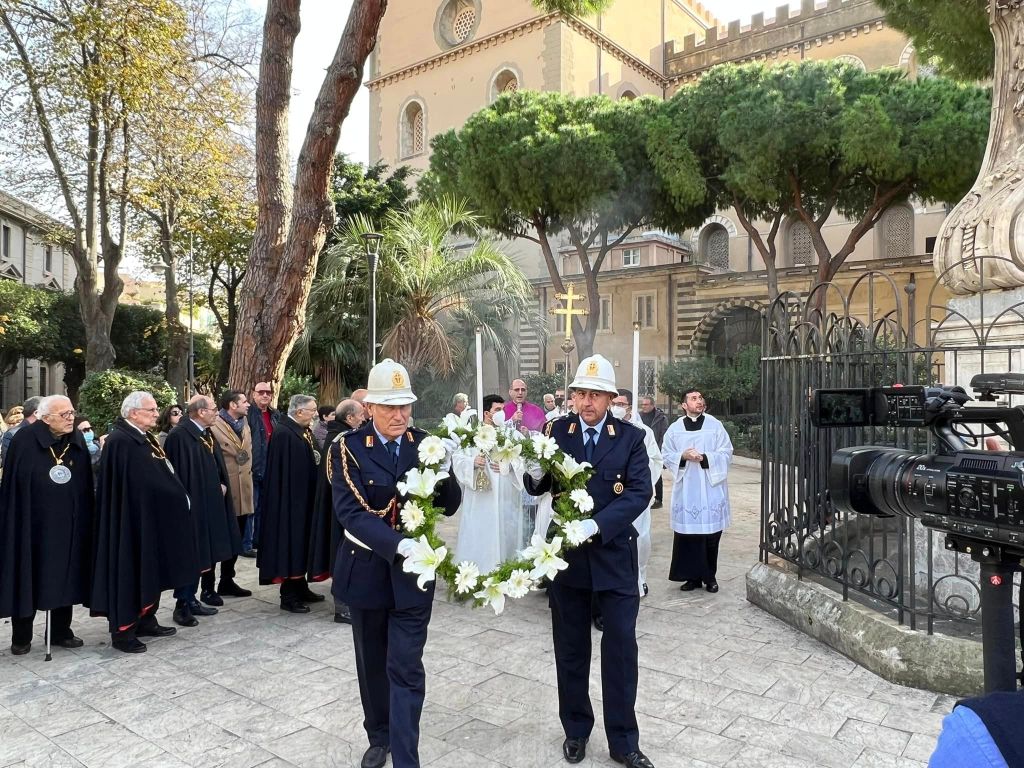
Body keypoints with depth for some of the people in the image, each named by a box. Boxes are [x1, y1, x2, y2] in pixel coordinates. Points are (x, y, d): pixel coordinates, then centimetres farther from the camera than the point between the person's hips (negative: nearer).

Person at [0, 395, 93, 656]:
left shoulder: (77, 441, 2)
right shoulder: (25, 439, -11)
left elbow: (86, 484, 5)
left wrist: (82, 520, 3)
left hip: (67, 524, 4)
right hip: (32, 523, -4)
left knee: (64, 578, 12)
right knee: (29, 579, 7)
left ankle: (61, 631, 26)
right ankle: (21, 637, 22)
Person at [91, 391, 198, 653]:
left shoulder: (144, 438, 11)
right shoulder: (120, 441, -19)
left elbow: (162, 475, 10)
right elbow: (145, 483, -24)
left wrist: (179, 497, -1)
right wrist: (180, 498, -16)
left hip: (150, 519, 10)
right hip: (132, 520, -10)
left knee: (149, 572, 16)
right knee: (130, 573, 1)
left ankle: (145, 620, 28)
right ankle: (122, 631, 12)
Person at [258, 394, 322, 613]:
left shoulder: (305, 431, 9)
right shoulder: (284, 433, -19)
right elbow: (284, 473, -23)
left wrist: (317, 458, 3)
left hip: (304, 497, 10)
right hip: (290, 498, -10)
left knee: (301, 543, 17)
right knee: (290, 543, 0)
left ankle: (301, 588, 29)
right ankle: (288, 596, 10)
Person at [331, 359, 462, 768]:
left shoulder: (425, 443, -2)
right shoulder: (348, 447, -9)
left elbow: (450, 506, -2)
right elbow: (350, 512, -19)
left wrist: (444, 474, -23)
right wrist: (398, 544, -32)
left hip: (412, 571, 0)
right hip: (366, 570, 0)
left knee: (406, 668, -2)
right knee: (372, 663, 17)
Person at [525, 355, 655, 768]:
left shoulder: (631, 437, -4)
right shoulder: (556, 431, -1)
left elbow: (640, 492, -15)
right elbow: (538, 488, -3)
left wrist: (595, 525, -27)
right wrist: (535, 475, -28)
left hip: (615, 556, -1)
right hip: (566, 553, 1)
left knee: (621, 650, 6)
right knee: (571, 650, 15)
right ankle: (576, 730, 34)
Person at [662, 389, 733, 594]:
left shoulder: (715, 425, 1)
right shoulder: (675, 428, 5)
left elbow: (726, 454, -2)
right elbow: (666, 455, 6)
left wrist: (704, 457, -15)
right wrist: (683, 456, -12)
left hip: (711, 488, -1)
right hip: (686, 490, 1)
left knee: (711, 534, 4)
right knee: (687, 534, 0)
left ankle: (710, 576, 19)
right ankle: (693, 576, 13)